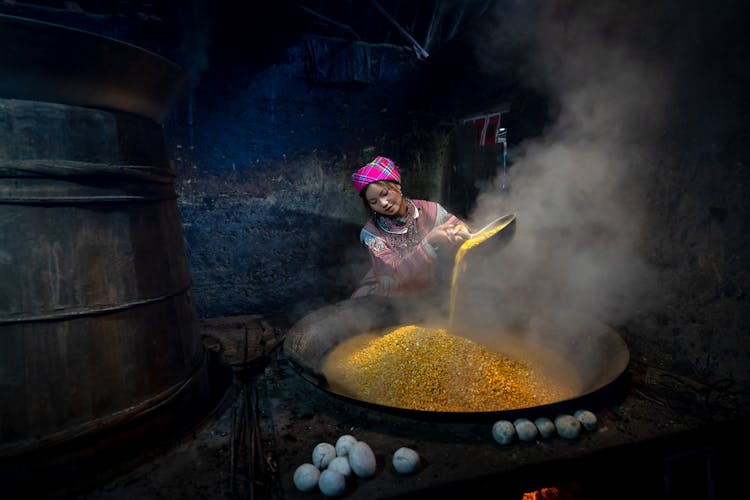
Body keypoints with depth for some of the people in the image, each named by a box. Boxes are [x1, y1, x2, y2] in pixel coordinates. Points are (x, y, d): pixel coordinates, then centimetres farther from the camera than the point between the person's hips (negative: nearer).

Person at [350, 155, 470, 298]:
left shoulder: (430, 210, -8)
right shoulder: (371, 232, -12)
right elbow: (396, 272, -22)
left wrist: (462, 231, -34)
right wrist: (429, 243, -34)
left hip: (429, 288, 2)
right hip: (391, 294, -2)